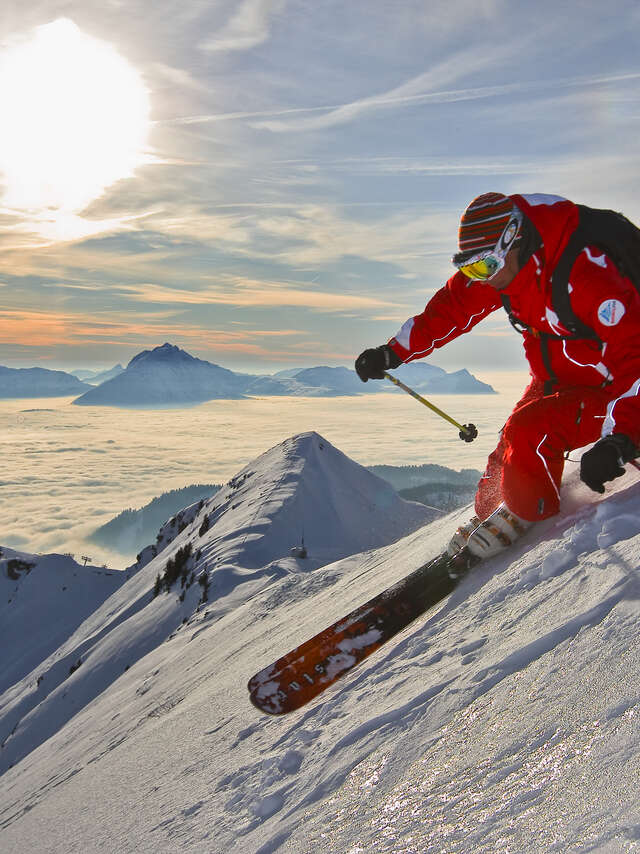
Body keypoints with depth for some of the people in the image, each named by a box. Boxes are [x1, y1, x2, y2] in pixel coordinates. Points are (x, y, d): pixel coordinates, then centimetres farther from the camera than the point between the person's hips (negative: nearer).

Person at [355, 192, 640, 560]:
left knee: (531, 431, -24)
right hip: (554, 383, 7)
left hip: (610, 389, -7)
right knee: (511, 452, 5)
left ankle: (524, 513, 0)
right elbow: (450, 308, 4)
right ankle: (489, 514, 30)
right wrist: (392, 352, 2)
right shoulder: (498, 265, -10)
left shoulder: (586, 275, -34)